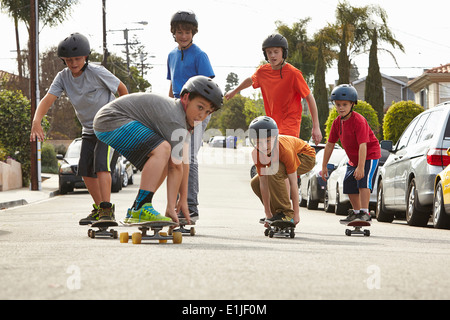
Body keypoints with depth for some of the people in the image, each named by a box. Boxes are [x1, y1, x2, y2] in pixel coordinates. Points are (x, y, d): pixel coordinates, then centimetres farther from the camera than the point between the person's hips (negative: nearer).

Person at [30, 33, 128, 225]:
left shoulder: (97, 72, -21)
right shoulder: (63, 77, -8)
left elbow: (122, 88, -7)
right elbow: (47, 100, -20)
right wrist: (36, 122, -38)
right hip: (89, 130, 6)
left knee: (101, 165, -22)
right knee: (85, 171, 7)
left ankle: (106, 209, -24)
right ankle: (99, 208, 22)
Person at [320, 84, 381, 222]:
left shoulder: (358, 121, -26)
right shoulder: (337, 122, -3)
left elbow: (363, 145, -33)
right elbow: (330, 144, 4)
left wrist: (361, 167, -39)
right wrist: (324, 166, 5)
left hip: (369, 156, -8)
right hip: (353, 159, 8)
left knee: (363, 182, -23)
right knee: (349, 185, 12)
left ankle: (364, 213, -23)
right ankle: (356, 212, 29)